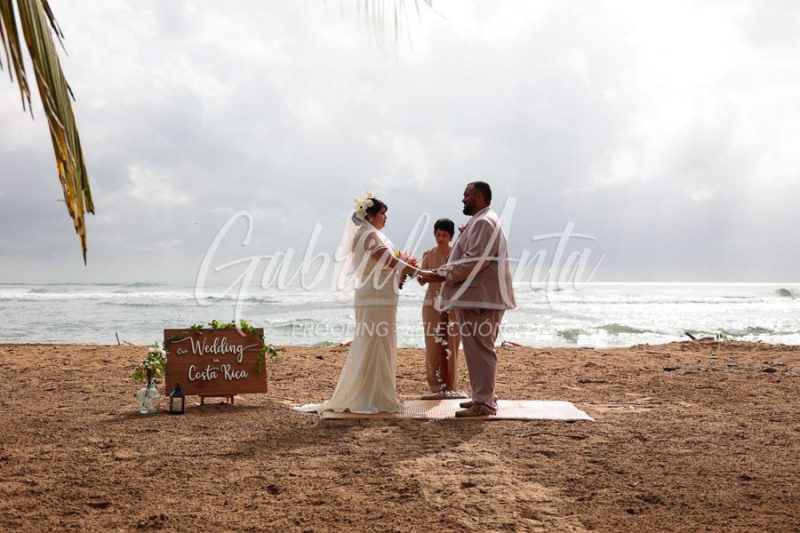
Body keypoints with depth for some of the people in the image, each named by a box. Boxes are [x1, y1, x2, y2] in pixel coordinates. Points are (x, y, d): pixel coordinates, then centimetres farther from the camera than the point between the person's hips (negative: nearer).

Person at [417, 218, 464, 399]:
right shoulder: (428, 255, 8)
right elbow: (421, 281, 5)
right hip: (432, 302, 1)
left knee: (452, 345, -2)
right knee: (433, 345, -2)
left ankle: (450, 387, 4)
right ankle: (435, 387, 3)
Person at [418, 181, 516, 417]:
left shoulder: (484, 222, -14)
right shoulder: (480, 222, 20)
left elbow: (474, 261, -22)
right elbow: (464, 259, 23)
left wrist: (440, 275, -16)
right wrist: (437, 272, 12)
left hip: (481, 298, -11)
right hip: (475, 296, 11)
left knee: (479, 349, -7)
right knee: (479, 349, 15)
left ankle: (484, 402, -2)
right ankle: (484, 396, 24)